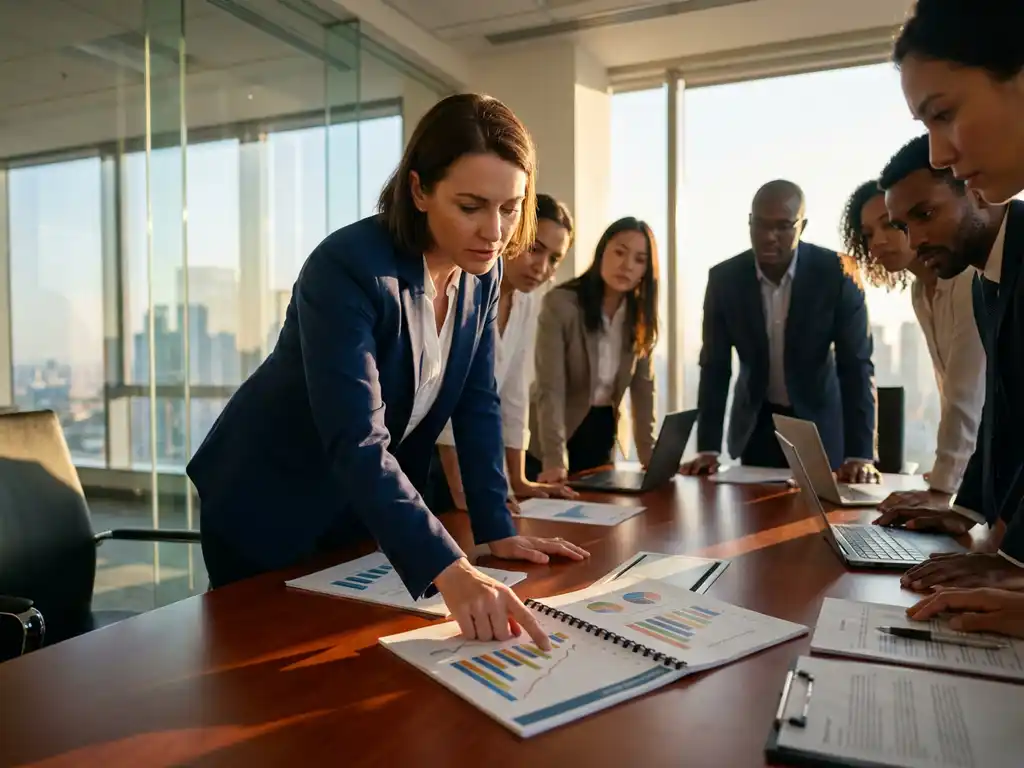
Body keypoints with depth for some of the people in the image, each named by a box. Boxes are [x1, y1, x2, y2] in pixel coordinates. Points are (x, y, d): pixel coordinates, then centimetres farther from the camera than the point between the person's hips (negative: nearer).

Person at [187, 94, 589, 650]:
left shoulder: (481, 273, -9)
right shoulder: (346, 269, -31)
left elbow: (477, 405, -5)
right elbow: (357, 444, -38)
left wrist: (497, 530, -11)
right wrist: (448, 570, -48)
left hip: (367, 513, 6)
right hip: (268, 510, -5)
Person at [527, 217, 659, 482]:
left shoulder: (640, 315, -4)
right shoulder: (560, 304, -21)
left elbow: (643, 386, -4)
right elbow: (550, 389, -26)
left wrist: (649, 455, -12)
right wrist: (555, 461, -34)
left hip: (602, 432, 5)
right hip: (554, 436, -5)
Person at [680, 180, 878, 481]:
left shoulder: (837, 273, -17)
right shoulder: (724, 278, -13)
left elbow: (856, 365, -17)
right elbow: (715, 367, -9)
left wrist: (860, 455, -26)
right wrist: (708, 449, -15)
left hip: (818, 422, -1)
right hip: (756, 424, 1)